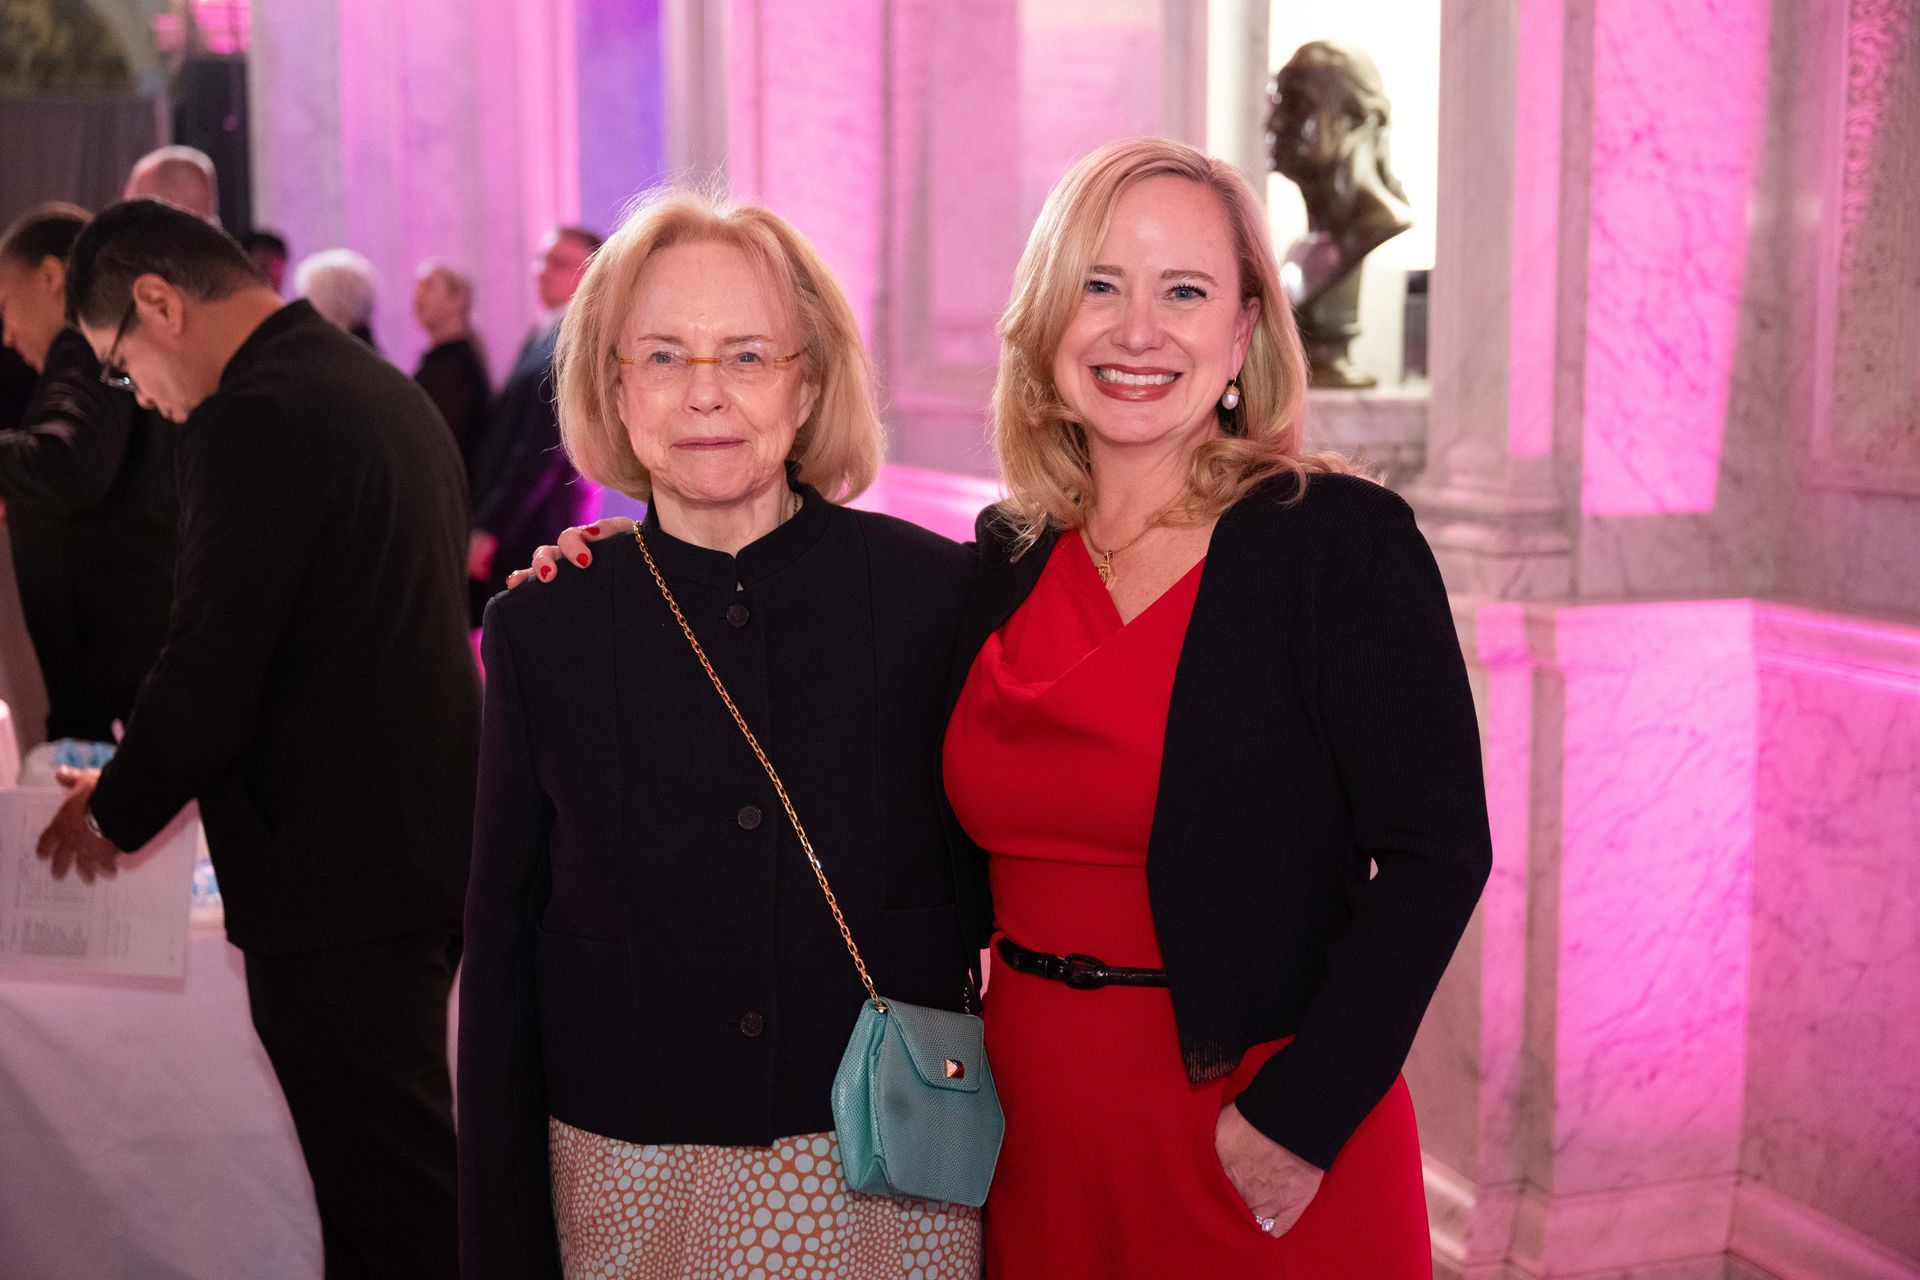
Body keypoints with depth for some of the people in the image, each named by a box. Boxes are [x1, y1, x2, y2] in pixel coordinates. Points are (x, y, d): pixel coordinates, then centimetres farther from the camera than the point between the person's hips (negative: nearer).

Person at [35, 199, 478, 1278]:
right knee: (399, 1179, 20)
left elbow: (211, 669, -19)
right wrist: (163, 785, 22)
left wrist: (115, 810, 0)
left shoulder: (258, 416, -17)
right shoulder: (390, 392, 13)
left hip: (337, 876, -10)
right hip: (426, 848, 10)